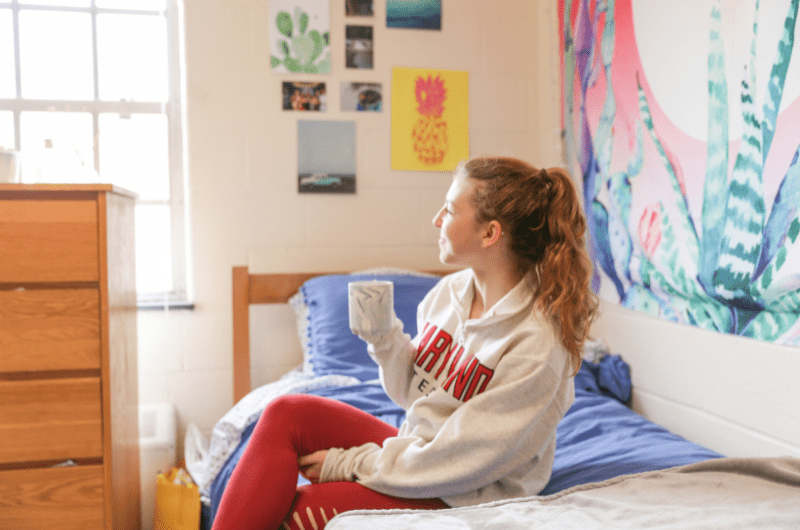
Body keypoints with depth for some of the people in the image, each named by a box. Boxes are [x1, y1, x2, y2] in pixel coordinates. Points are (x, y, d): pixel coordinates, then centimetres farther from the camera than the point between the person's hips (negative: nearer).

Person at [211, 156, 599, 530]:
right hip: (415, 449, 7)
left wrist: (350, 463, -14)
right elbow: (414, 395, 8)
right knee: (286, 413, -10)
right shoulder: (450, 290, -1)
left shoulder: (538, 344, -24)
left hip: (463, 498, -7)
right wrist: (385, 341, -12)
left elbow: (463, 460, -22)